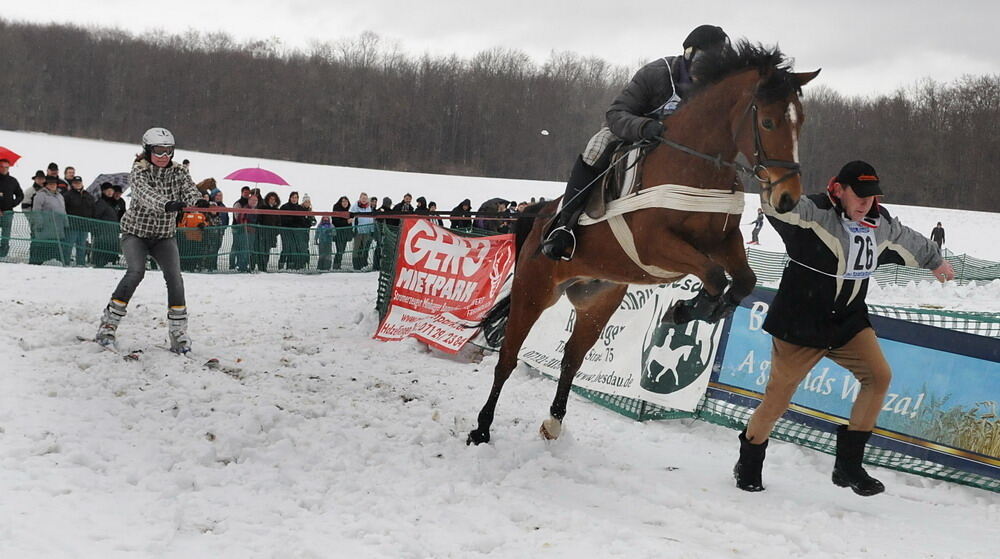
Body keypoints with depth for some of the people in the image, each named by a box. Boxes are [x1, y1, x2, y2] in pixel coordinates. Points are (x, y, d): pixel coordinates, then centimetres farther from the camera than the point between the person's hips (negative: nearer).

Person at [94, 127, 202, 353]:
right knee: (136, 271, -25)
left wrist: (198, 203, -46)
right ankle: (109, 324, -14)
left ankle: (178, 332, -8)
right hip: (136, 232, -3)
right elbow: (145, 193, -36)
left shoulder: (178, 172, -4)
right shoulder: (139, 172, -16)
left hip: (164, 235, 3)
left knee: (174, 276, -17)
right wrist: (167, 204, -57)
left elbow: (191, 191, -21)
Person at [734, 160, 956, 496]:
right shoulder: (812, 213, -18)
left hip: (849, 321, 6)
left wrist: (935, 261, 39)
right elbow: (777, 206, -34)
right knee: (778, 395, 0)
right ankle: (749, 463, 23)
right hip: (800, 323, -5)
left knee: (879, 376, -11)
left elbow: (910, 243, 23)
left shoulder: (881, 224, 3)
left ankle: (848, 465, -1)